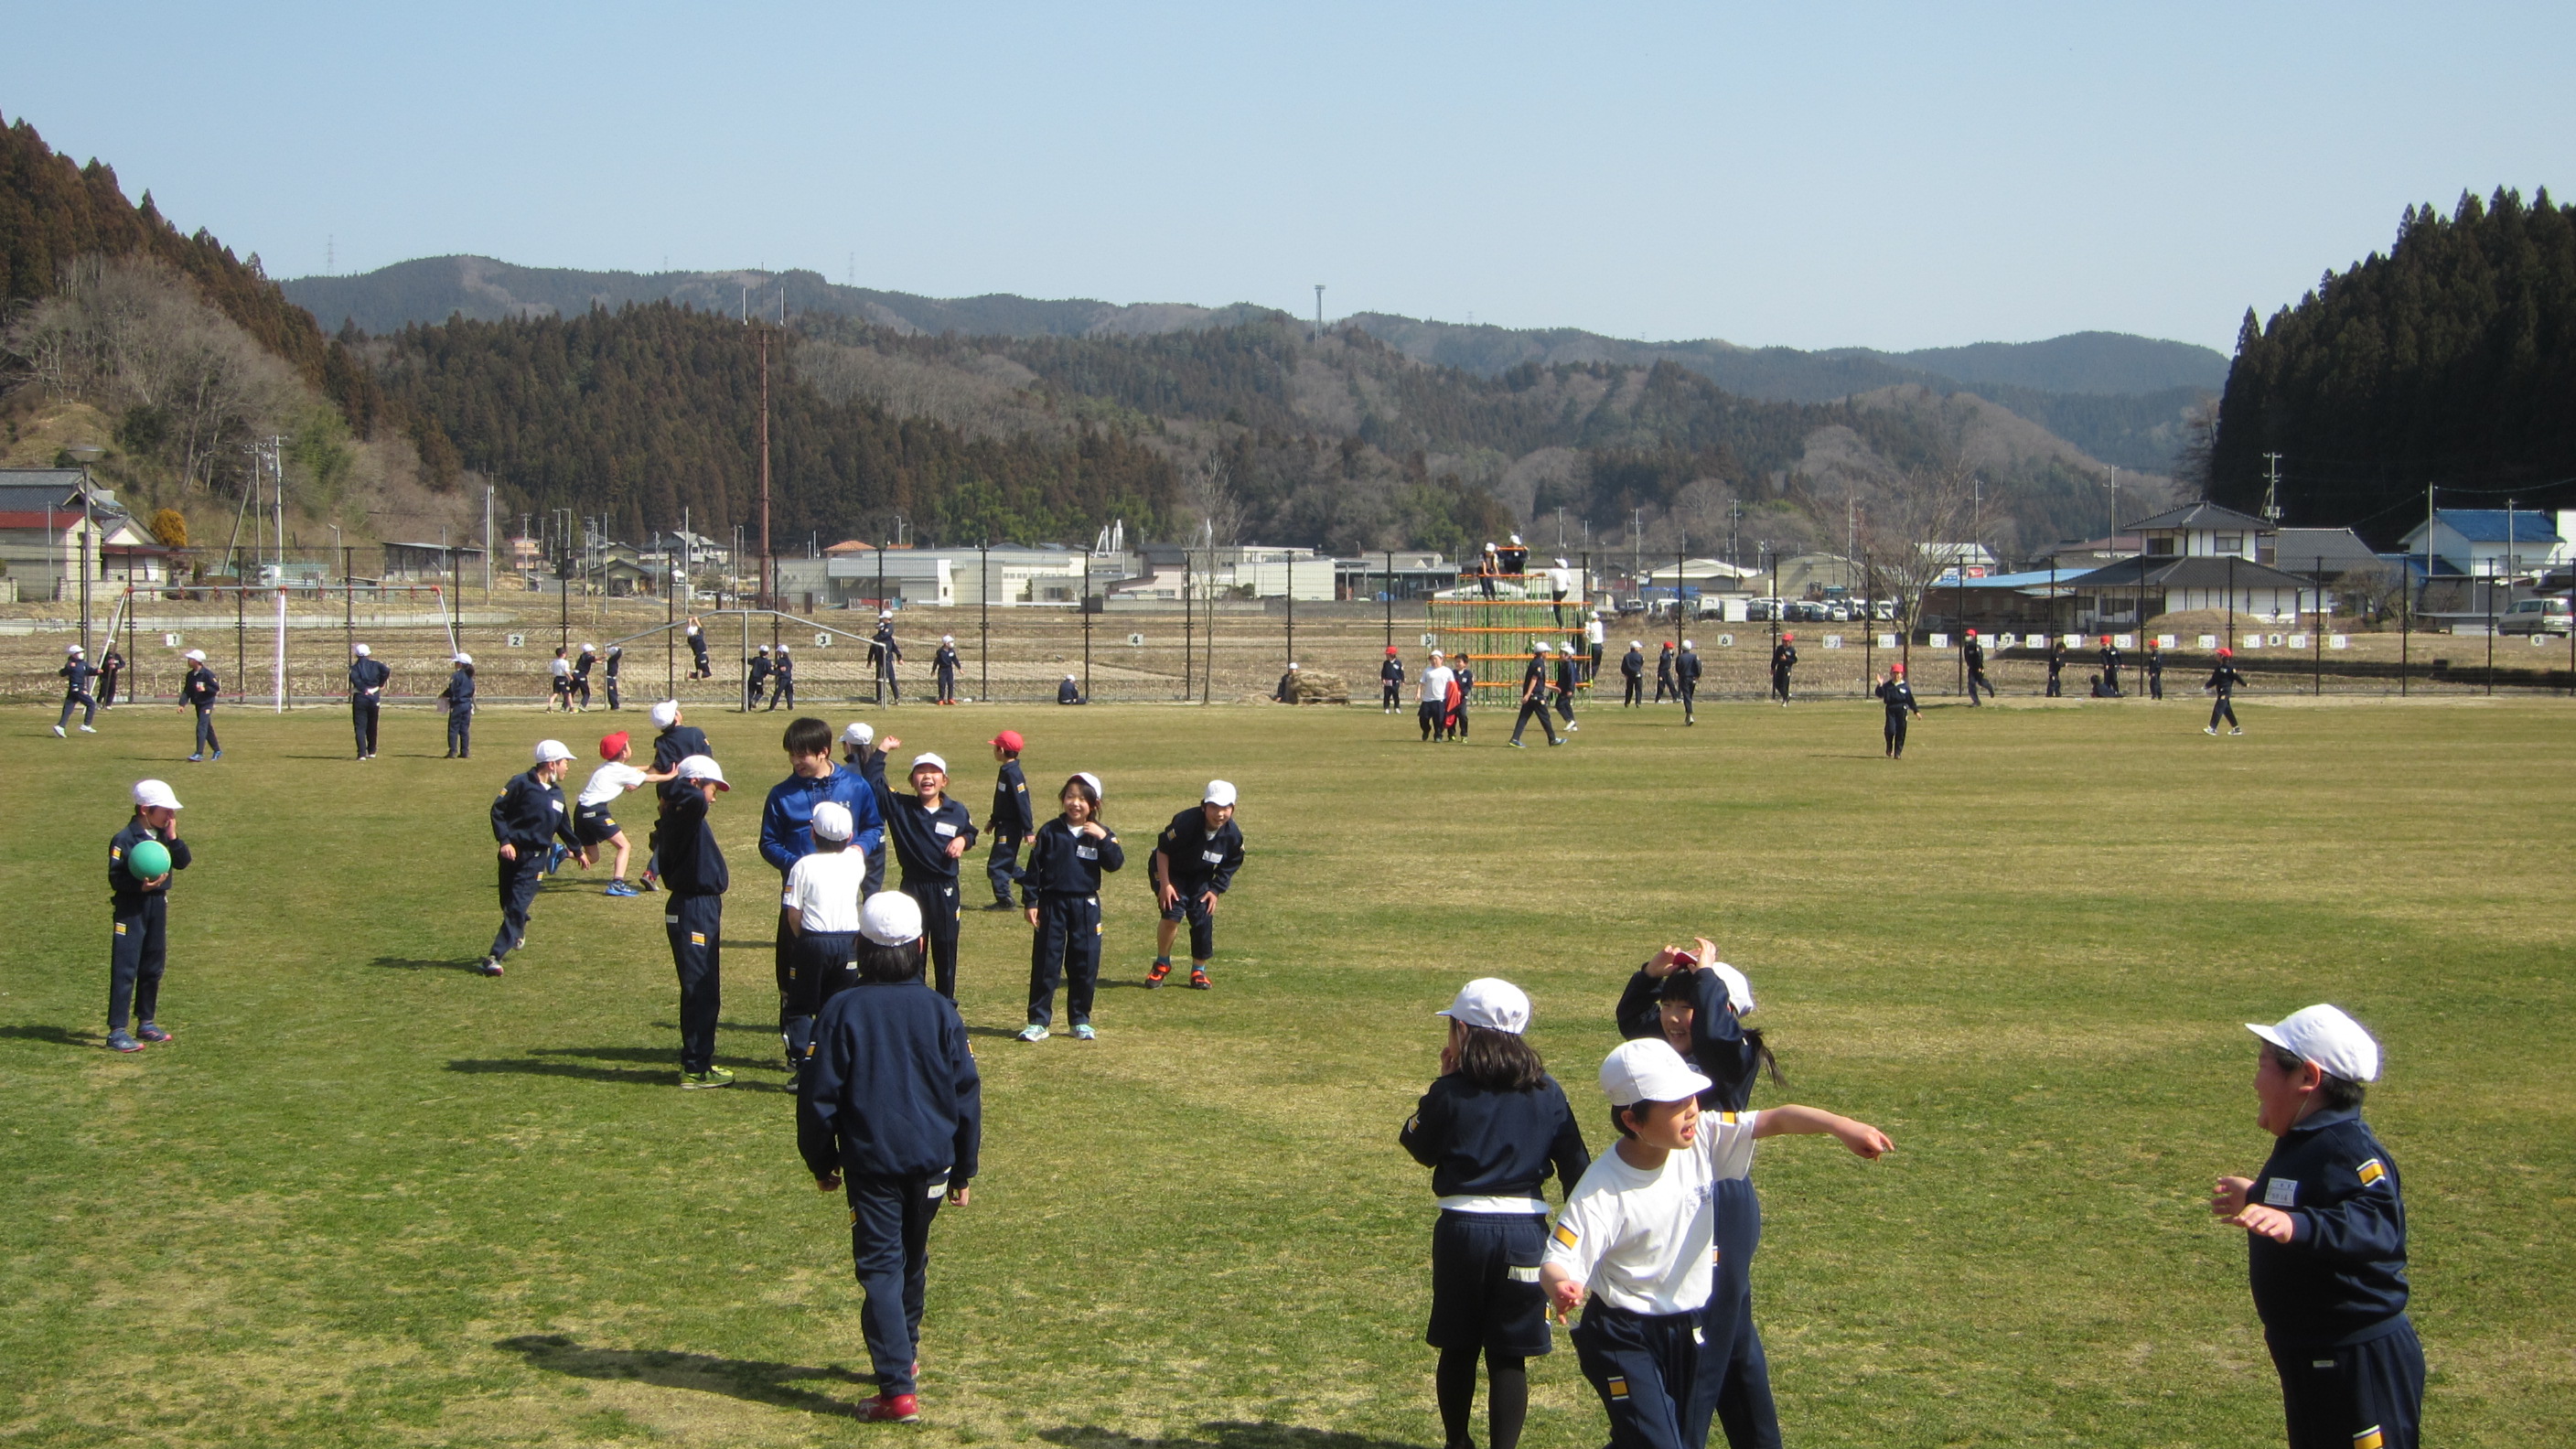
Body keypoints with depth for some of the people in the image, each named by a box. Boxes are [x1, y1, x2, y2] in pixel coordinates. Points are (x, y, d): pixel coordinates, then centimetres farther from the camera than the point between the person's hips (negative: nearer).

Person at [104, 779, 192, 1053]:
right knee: (125, 970, -7)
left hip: (158, 905, 7)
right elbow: (115, 877, -16)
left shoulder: (163, 835, 7)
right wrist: (141, 885, -31)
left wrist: (173, 837, -10)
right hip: (131, 909, -7)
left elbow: (183, 862, 1)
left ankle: (146, 1023, 27)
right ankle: (117, 1031, -7)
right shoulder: (124, 839, -13)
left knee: (153, 968, 15)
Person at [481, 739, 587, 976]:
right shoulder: (522, 783, -6)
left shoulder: (557, 793, 13)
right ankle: (519, 929, 41)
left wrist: (577, 850, 37)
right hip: (513, 853, -3)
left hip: (536, 858, 3)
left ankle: (495, 956, -9)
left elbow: (564, 825, 28)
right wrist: (504, 840, -17)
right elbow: (497, 810, -8)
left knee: (517, 907, -8)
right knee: (508, 903, 9)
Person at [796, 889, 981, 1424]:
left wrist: (822, 1161, 8)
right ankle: (904, 1353, 39)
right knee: (912, 1259, 22)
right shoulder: (940, 1011, -2)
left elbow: (819, 1095, -6)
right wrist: (965, 1169, 12)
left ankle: (898, 1386, -12)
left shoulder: (842, 1010, -9)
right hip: (931, 1161, 3)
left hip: (870, 1162, -3)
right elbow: (967, 1094, 2)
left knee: (880, 1266, -2)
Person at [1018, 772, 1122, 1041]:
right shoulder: (1050, 832, 1)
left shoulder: (1101, 834, 2)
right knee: (1045, 964, 0)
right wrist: (1030, 902, -3)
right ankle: (1038, 1021, 5)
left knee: (1085, 964, 5)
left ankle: (1081, 1020, 17)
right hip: (1052, 905, -1)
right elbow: (1034, 868, 2)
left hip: (1086, 906, 1)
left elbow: (1115, 863, -11)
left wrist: (1104, 838, -23)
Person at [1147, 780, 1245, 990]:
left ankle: (1199, 970, 12)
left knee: (1203, 918, -8)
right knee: (1172, 914, -19)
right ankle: (1162, 965, 4)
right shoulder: (1185, 822, -33)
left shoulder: (1233, 835, -19)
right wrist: (1165, 885, -20)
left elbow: (1229, 868, -1)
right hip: (1171, 871, -4)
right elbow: (1163, 850, -20)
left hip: (1200, 877, 4)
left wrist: (1215, 890, -8)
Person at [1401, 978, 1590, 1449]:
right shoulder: (1546, 1091, 1)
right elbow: (1576, 1164, 2)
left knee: (1458, 1348, 16)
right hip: (1526, 1232, 1)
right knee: (1509, 1357, 6)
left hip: (1463, 1227, -1)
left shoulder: (1450, 1092, -7)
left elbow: (1422, 1149, 7)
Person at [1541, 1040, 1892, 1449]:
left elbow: (1776, 1120, -15)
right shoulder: (1602, 1190, -23)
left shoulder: (1703, 1138, -11)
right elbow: (1558, 1260, -26)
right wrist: (1560, 1286, -50)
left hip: (1697, 1328, 5)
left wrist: (1841, 1126, -31)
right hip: (1626, 1335, -5)